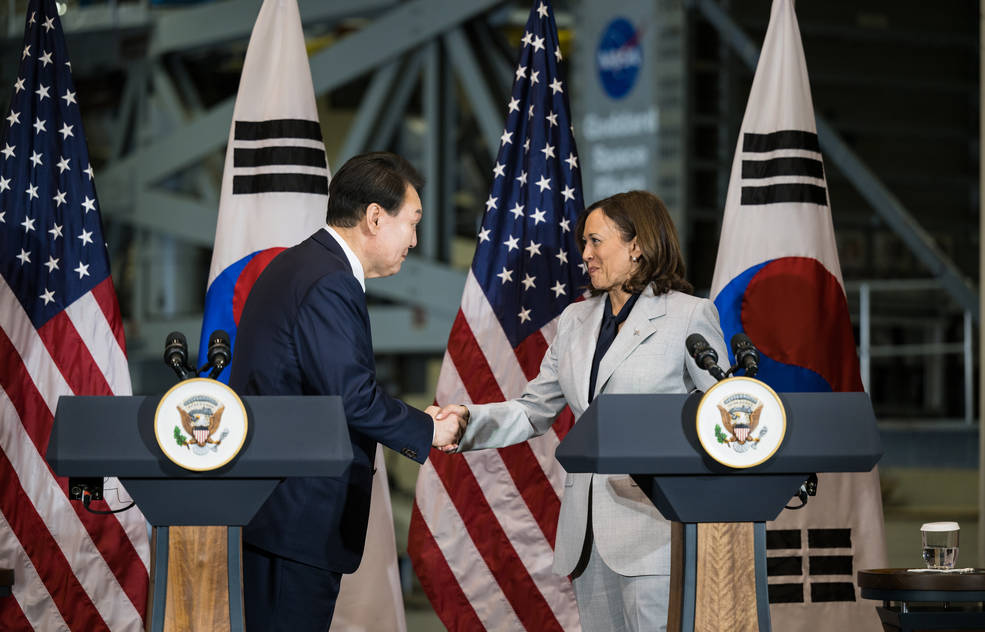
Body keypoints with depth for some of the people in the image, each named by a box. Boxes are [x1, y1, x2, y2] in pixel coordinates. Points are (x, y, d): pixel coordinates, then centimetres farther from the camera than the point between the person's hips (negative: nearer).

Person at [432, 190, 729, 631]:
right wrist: (470, 421, -2)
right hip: (588, 531, 6)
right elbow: (535, 410, 15)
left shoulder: (689, 316, -1)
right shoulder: (576, 320, 17)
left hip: (653, 524, -6)